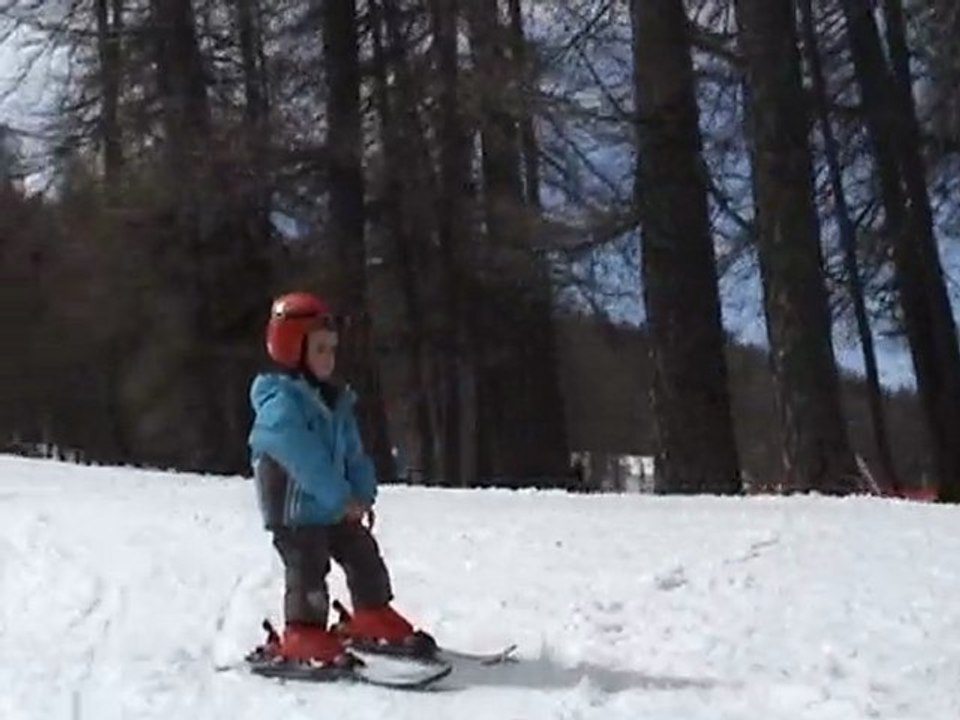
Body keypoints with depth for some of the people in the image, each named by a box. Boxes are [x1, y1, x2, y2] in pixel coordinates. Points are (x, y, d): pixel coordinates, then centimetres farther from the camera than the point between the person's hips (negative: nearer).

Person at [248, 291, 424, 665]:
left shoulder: (334, 399, 10)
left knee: (364, 554, 14)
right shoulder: (279, 400, -18)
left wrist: (363, 494, -1)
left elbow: (353, 452, 12)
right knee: (307, 571, -7)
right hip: (295, 511, -8)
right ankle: (303, 635, 6)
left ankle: (373, 615, 30)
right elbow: (303, 457, -26)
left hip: (335, 508, 8)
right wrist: (342, 497, -26)